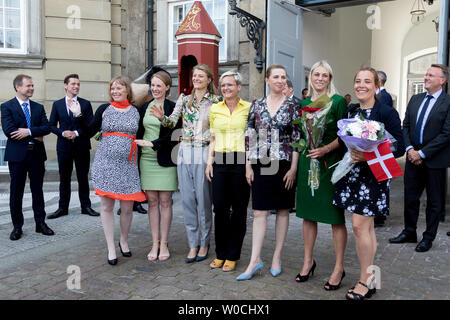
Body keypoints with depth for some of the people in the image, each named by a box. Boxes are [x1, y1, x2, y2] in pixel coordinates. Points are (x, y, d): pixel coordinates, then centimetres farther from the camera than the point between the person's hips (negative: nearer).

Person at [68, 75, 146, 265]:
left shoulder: (136, 111, 8)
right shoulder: (104, 109, 7)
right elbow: (89, 132, 6)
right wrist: (79, 115, -4)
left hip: (127, 164, 0)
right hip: (106, 162, 0)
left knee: (127, 208, 3)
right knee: (107, 206, 5)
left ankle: (124, 241, 29)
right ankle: (111, 248, 17)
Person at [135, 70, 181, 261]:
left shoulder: (172, 108, -2)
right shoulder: (144, 107, 13)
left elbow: (173, 135, -10)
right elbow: (140, 133, 16)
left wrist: (152, 144, -16)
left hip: (164, 160, -4)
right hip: (146, 159, 4)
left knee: (165, 202, 2)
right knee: (152, 201, 6)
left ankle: (164, 244, 12)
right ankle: (155, 243, 15)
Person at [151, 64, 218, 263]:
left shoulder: (215, 101, 3)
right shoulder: (183, 99, 12)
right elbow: (172, 121, 1)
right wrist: (162, 117, -19)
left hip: (204, 154, -3)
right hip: (185, 153, 3)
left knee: (203, 199, 0)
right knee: (188, 200, 4)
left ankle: (204, 243, 16)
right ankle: (192, 245, 15)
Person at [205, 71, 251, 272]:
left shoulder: (248, 108, 3)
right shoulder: (214, 109, 12)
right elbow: (213, 138, 16)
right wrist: (209, 161, 7)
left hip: (241, 161, -2)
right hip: (220, 162, 3)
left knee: (239, 209, 3)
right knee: (219, 208, 3)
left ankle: (232, 256, 16)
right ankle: (220, 253, 19)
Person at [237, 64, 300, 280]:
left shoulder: (292, 107, 1)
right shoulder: (256, 105, 6)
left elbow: (297, 139, -1)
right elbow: (249, 137, 6)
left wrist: (293, 168, -7)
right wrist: (248, 165, 1)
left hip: (283, 164, -1)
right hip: (261, 165, 1)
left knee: (283, 210, 7)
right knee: (259, 212, 1)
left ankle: (277, 257, 20)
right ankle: (255, 260, 6)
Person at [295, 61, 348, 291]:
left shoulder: (338, 101, -3)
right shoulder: (304, 103, 12)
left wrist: (326, 149, -21)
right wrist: (296, 163, 7)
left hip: (331, 162, -5)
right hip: (307, 161, 5)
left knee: (336, 216, 1)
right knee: (308, 213, 12)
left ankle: (339, 268, 14)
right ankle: (308, 261, 27)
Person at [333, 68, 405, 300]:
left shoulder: (387, 113, -7)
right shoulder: (350, 111, 11)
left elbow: (399, 147, -11)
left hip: (372, 175, -6)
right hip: (352, 174, 6)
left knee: (359, 225, -8)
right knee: (367, 227, 12)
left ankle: (364, 281, 8)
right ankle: (370, 279, 22)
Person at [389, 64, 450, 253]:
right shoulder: (415, 99, 9)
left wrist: (422, 153, -16)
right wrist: (409, 149, -5)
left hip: (435, 160, -5)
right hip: (413, 157, 5)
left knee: (434, 201, 9)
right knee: (410, 197, 12)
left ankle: (428, 237, 22)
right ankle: (409, 233, 27)